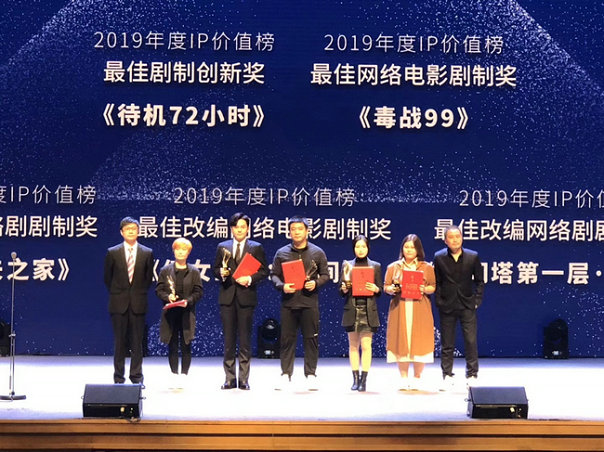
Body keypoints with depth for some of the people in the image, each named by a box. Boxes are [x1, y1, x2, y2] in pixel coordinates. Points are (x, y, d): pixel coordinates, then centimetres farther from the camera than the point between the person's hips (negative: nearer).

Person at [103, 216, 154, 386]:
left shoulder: (147, 253, 4)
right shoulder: (112, 253, 2)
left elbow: (149, 278, 10)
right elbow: (107, 278, 9)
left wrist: (140, 294, 5)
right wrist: (117, 295, 7)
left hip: (138, 303, 0)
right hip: (119, 303, 0)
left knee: (137, 342, 3)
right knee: (119, 342, 4)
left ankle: (136, 377, 11)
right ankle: (118, 377, 12)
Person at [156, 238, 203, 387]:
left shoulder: (194, 272, 5)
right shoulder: (166, 270, 7)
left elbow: (198, 292, 3)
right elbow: (159, 290, 6)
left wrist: (188, 300, -14)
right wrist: (167, 297, -13)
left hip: (187, 313, -1)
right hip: (170, 313, 1)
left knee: (186, 346, -1)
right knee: (172, 345, 3)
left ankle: (184, 374, 5)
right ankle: (174, 374, 9)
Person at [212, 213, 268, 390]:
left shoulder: (256, 248, 7)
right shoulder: (222, 247, 12)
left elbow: (264, 271, 3)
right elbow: (216, 269, 15)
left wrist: (250, 279, -12)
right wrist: (221, 273, -7)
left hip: (246, 297, -2)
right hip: (227, 297, 2)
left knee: (245, 339, 0)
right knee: (229, 339, 3)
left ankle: (244, 379, 5)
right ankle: (230, 378, 9)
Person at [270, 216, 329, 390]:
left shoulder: (317, 253, 7)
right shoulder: (281, 253, 9)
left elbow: (325, 274, 9)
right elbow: (274, 275, 9)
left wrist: (316, 283, -10)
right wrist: (282, 286, -10)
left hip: (309, 302, -1)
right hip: (288, 302, 1)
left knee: (311, 339, 1)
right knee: (287, 339, 2)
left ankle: (310, 375, 10)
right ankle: (285, 374, 10)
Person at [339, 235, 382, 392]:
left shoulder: (376, 266, 7)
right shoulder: (347, 265, 9)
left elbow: (380, 290, 9)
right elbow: (341, 292, 9)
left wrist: (375, 289, -12)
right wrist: (344, 289, -12)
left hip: (368, 310, -1)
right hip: (352, 309, 1)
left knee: (366, 344, -7)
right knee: (353, 345, 5)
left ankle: (363, 379, -4)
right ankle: (355, 379, 11)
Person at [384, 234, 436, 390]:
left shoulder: (427, 268, 9)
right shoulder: (393, 267, 11)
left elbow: (434, 287, 8)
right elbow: (386, 287, 11)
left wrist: (425, 289, -12)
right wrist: (393, 289, -10)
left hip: (419, 309, -1)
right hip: (399, 309, 1)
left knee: (419, 342, -3)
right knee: (401, 342, -2)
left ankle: (417, 378, 8)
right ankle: (404, 379, 6)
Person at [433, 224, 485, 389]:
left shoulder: (473, 257, 1)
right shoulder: (439, 257, 0)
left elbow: (479, 281, 7)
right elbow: (436, 282, 3)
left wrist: (477, 300, -1)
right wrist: (439, 302, -4)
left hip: (467, 306, 0)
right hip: (447, 306, 0)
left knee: (471, 342, -1)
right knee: (447, 344, 5)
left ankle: (472, 376, 10)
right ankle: (447, 377, 14)